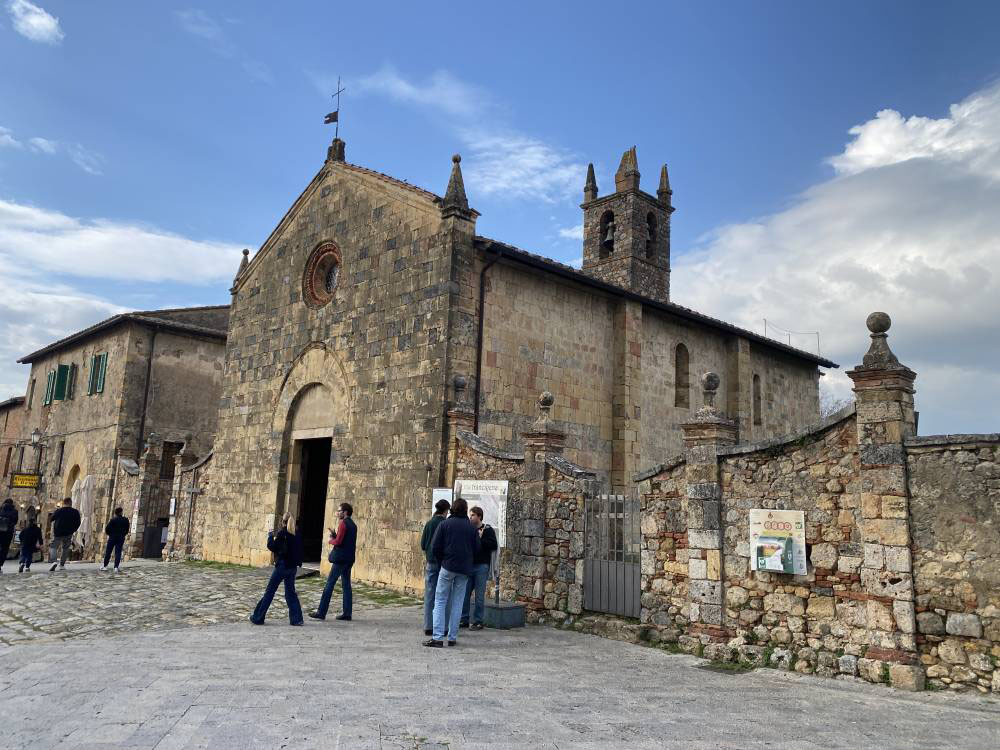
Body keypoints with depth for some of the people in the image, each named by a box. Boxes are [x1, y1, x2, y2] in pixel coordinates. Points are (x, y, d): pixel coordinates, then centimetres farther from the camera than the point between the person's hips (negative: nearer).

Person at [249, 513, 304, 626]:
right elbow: (299, 549, 8)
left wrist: (271, 536, 3)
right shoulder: (297, 534, 4)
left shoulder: (282, 533, -12)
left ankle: (258, 617, 12)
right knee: (291, 592, 13)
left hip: (282, 565, -5)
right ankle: (296, 619, 8)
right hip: (293, 567, 5)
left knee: (269, 591, 5)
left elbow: (272, 547, -10)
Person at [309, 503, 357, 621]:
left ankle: (321, 612, -1)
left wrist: (331, 540, -1)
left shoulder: (343, 524, -13)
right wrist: (335, 535, 9)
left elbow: (338, 542, -20)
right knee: (346, 585, 10)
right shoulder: (353, 525, 14)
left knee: (329, 584, -3)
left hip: (340, 559, -9)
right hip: (349, 559, 9)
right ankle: (347, 613, 11)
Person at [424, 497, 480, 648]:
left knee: (440, 601, 3)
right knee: (457, 603, 10)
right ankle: (452, 637, 11)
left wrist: (441, 561, 10)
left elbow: (435, 547, -6)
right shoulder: (471, 527, 3)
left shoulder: (444, 524, -3)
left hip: (447, 567, -2)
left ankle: (437, 637, -5)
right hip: (464, 569, 2)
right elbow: (477, 548, 3)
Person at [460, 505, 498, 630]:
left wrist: (480, 539, -15)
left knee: (479, 595, 1)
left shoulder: (487, 529, -2)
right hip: (468, 565, 5)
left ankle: (478, 621, 10)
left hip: (481, 566, -4)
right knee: (465, 594, 6)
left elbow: (494, 545, -12)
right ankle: (464, 620, 16)